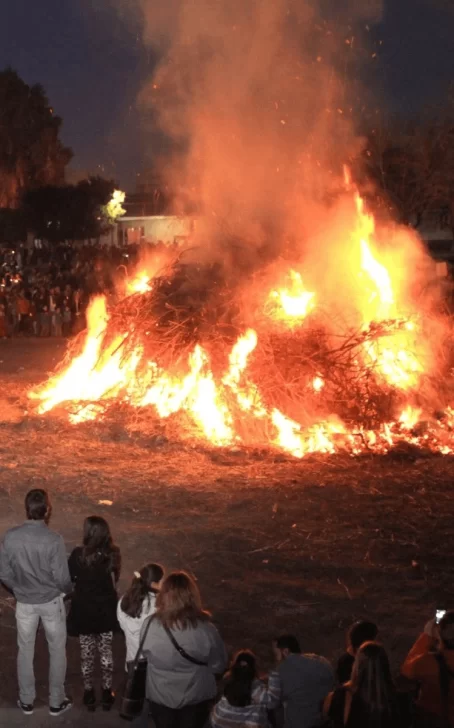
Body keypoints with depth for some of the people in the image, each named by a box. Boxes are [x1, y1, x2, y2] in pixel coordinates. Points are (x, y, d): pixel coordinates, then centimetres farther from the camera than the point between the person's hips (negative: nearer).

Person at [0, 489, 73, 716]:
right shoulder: (53, 540, -24)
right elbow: (62, 579, -18)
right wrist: (68, 590, 5)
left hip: (24, 603, 3)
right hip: (51, 601, -2)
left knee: (25, 651, 19)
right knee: (57, 651, 16)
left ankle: (26, 701, 32)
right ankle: (56, 701, 26)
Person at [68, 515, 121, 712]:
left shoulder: (78, 554, -22)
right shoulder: (113, 554, -14)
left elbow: (68, 578, -8)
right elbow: (114, 579, 1)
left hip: (84, 611, -2)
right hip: (106, 611, 2)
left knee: (87, 654, 15)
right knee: (106, 653, 17)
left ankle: (89, 693, 26)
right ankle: (107, 693, 26)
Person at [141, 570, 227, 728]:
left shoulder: (150, 626, -23)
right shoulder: (205, 629, -26)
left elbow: (144, 655, -3)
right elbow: (218, 666, -10)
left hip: (161, 696, 1)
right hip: (197, 696, -1)